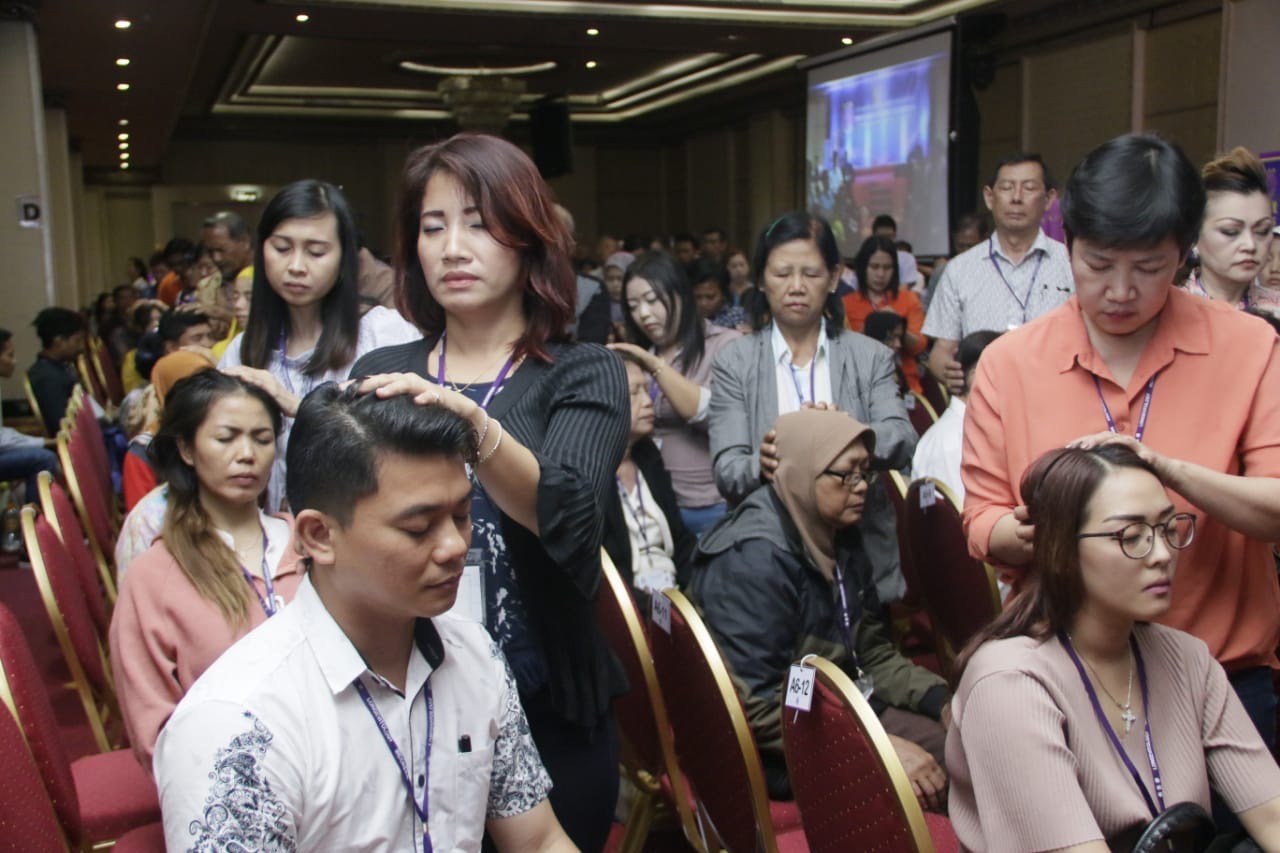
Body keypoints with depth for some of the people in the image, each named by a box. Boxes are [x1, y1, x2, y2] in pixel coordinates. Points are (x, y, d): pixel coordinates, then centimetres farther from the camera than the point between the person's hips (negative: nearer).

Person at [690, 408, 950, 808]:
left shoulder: (838, 538, 6)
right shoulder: (753, 559, -21)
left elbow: (873, 651, 12)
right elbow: (757, 706, -25)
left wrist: (943, 701, -5)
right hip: (772, 757, -9)